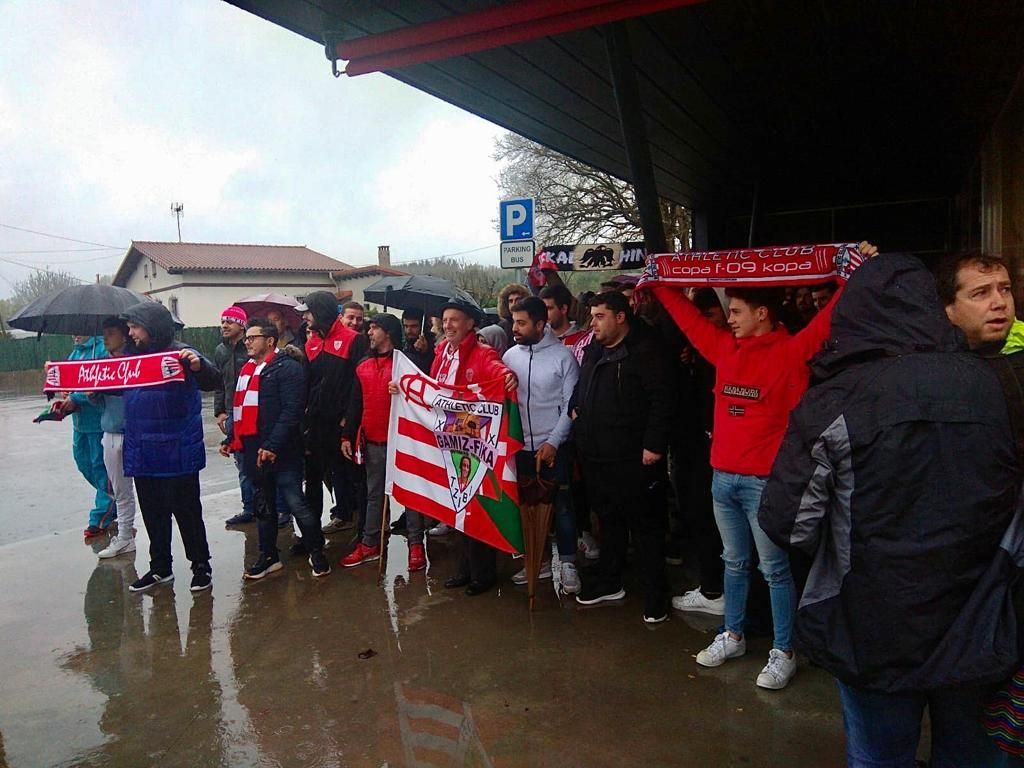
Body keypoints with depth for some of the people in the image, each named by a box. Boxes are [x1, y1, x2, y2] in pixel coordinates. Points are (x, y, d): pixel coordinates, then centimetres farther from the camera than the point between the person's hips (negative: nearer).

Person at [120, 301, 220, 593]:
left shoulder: (180, 355, -12)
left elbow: (214, 382, -23)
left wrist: (199, 366, -43)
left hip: (177, 455, -7)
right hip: (143, 455, 7)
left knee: (187, 512, 5)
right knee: (153, 515, 17)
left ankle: (201, 566, 19)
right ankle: (160, 568, 31)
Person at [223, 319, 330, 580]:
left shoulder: (288, 367, -10)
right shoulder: (247, 369, 17)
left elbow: (292, 410, -18)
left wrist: (273, 445, -22)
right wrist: (231, 439, 17)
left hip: (281, 451, -8)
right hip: (253, 450, 8)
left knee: (296, 503, -6)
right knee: (263, 506, 16)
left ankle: (316, 552, 11)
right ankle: (268, 556, 28)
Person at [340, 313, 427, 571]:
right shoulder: (363, 367, 11)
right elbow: (355, 405, 13)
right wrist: (347, 436, 10)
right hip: (372, 441, 5)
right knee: (374, 494, 13)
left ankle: (416, 544, 11)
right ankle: (369, 544, 22)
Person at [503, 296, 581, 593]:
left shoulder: (562, 355, -9)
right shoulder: (510, 356, 2)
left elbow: (571, 405, -8)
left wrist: (553, 442, -12)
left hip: (554, 446, -4)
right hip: (521, 446, 4)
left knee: (562, 507, 4)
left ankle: (567, 563, 18)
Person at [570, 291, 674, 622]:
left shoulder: (643, 351, -11)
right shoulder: (593, 351, 14)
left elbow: (661, 400, -17)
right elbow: (581, 388, 28)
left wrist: (654, 445, -20)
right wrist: (574, 407, 9)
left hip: (631, 459, -8)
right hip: (595, 456, 8)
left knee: (644, 525, 3)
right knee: (608, 520, 19)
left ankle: (656, 592, 15)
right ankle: (609, 581, 34)